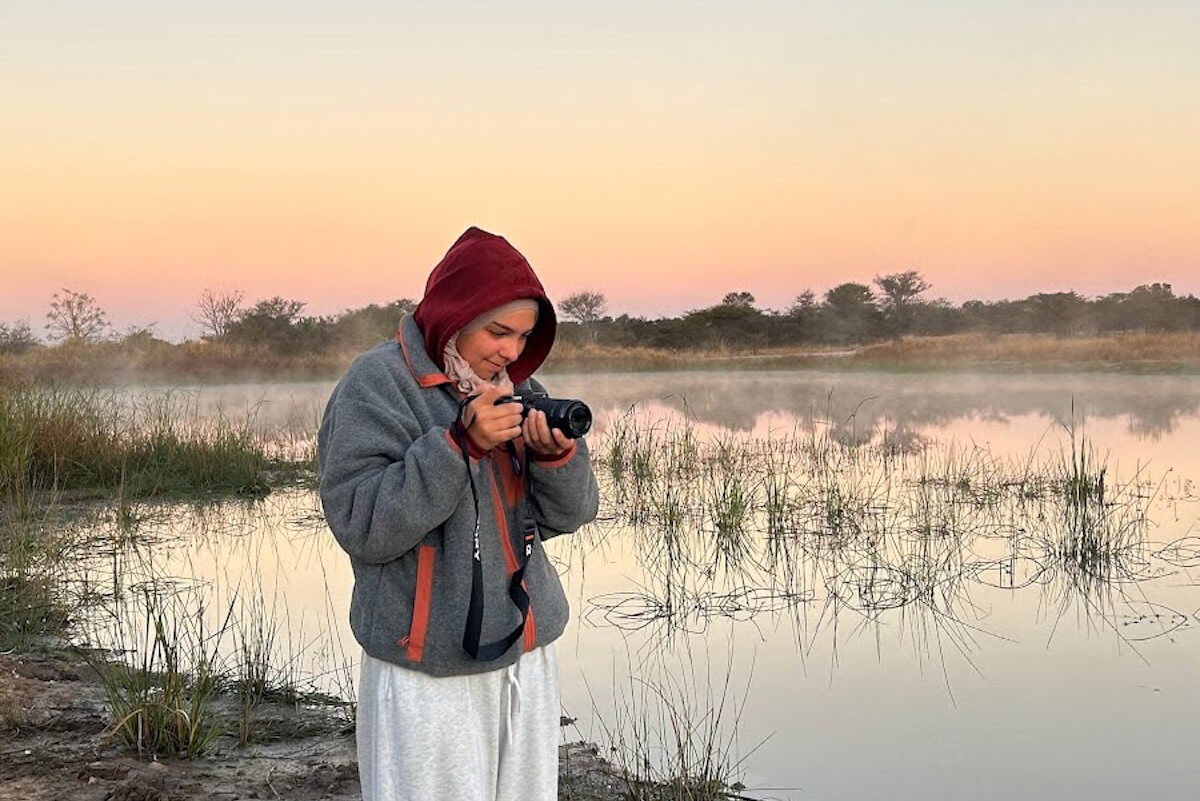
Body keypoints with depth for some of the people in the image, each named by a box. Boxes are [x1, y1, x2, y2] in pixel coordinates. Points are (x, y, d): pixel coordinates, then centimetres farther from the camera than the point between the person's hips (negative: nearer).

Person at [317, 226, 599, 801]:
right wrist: (461, 443, -24)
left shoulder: (517, 388, 9)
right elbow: (361, 526, -17)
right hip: (429, 676, -6)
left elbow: (565, 516, 8)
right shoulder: (376, 385, -9)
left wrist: (558, 453, -12)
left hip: (525, 655, 6)